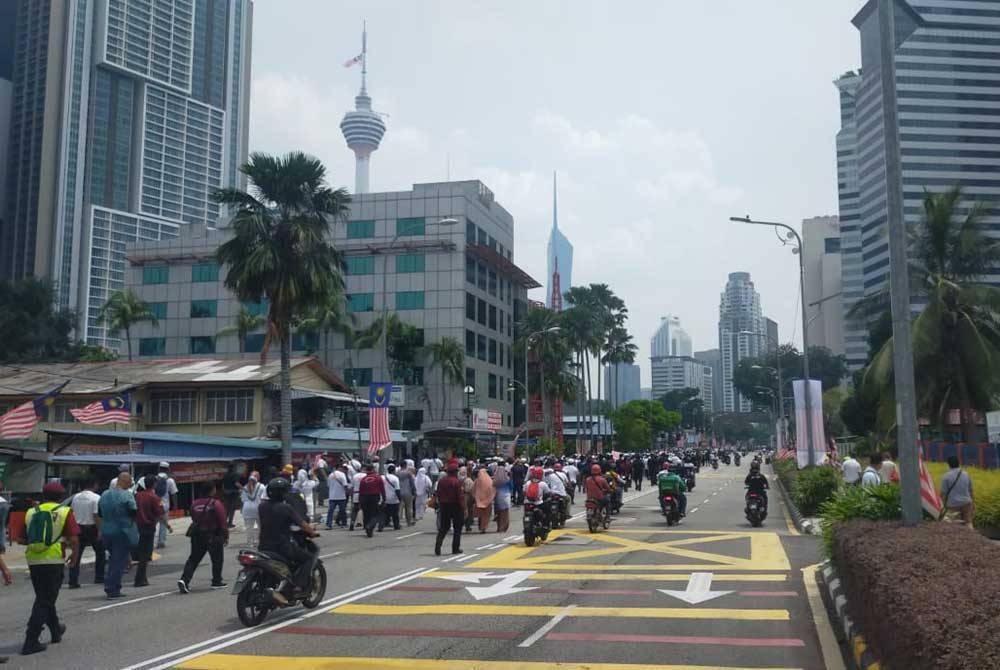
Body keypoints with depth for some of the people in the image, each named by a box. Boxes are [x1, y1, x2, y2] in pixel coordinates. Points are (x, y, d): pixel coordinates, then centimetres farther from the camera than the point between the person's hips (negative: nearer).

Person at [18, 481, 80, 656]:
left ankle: (56, 630, 36)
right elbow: (74, 539, -9)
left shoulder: (31, 512, 9)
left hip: (33, 561, 5)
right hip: (53, 561, -5)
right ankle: (31, 641, -6)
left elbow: (21, 539, 8)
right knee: (45, 600, 1)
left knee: (44, 597, 20)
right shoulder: (65, 512, -2)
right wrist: (75, 554, 8)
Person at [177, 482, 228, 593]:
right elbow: (223, 522, -12)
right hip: (213, 536, -5)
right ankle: (217, 582, 18)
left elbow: (194, 520, 12)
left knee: (193, 559, 11)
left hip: (197, 536, 5)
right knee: (217, 559, 10)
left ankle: (184, 580, -3)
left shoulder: (195, 504, 4)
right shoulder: (216, 504, -14)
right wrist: (226, 536, -3)